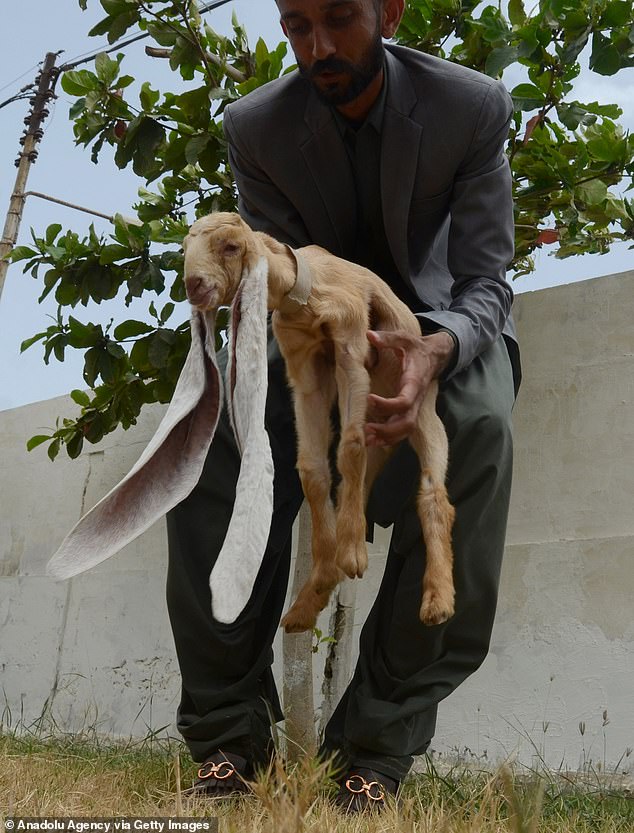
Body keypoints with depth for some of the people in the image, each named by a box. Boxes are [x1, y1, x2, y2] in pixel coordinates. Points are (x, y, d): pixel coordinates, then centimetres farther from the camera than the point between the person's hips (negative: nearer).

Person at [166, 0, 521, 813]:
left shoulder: (474, 107, -19)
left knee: (480, 427, -37)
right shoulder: (254, 126, -14)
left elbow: (485, 284, -20)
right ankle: (226, 733, -18)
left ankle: (378, 749, -30)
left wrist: (437, 349, -44)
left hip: (441, 321, -1)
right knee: (212, 427, -27)